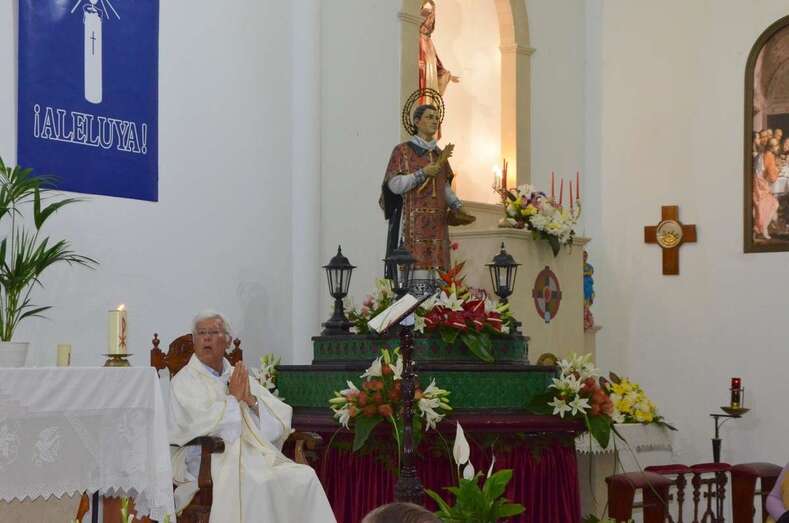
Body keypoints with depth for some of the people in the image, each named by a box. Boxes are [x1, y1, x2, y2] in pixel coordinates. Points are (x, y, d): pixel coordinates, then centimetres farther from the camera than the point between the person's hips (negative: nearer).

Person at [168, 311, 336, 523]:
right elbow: (200, 424, -14)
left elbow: (282, 420, 11)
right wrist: (233, 398, -2)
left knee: (305, 477, -22)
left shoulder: (240, 377, 20)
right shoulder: (184, 381, 5)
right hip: (216, 462, -5)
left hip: (259, 455, 5)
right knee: (260, 484, -34)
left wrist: (251, 399, -5)